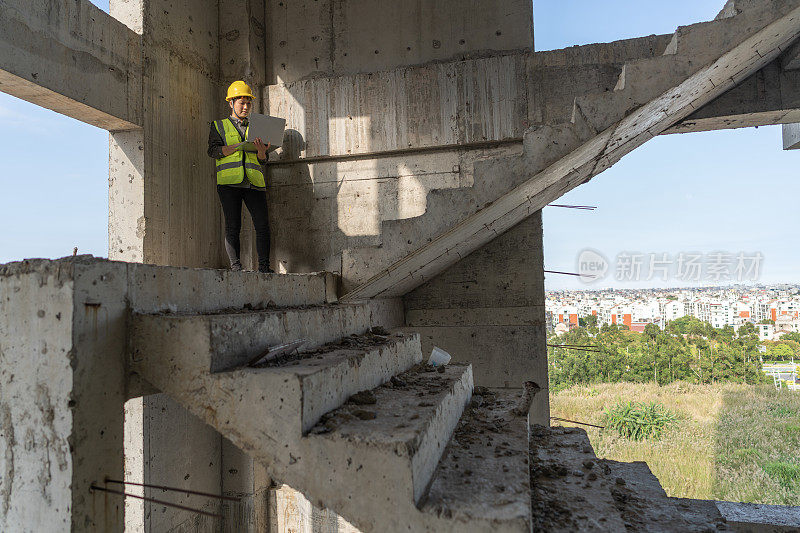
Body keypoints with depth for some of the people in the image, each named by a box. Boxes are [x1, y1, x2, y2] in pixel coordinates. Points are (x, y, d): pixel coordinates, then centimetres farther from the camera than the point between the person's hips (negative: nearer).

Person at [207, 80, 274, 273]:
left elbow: (262, 160, 17)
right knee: (233, 226, -4)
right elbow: (214, 150, 0)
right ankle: (235, 267, 1)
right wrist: (240, 145, -11)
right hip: (229, 182, -2)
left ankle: (264, 266, -4)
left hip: (254, 183, 2)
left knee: (263, 225, -8)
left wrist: (261, 151, -7)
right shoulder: (219, 126, 15)